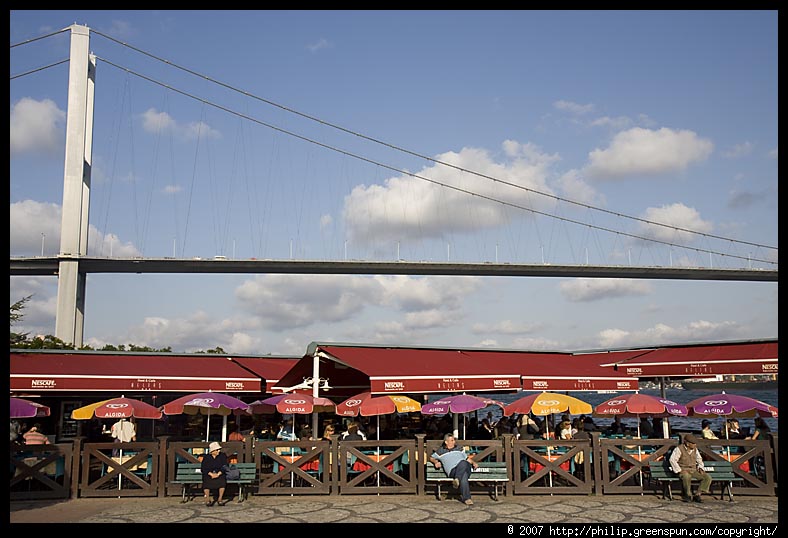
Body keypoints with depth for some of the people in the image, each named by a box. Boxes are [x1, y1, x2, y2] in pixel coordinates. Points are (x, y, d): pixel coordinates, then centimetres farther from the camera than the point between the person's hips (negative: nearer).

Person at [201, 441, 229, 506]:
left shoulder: (223, 456, 2)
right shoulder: (206, 457, 2)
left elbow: (224, 467, -3)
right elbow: (203, 468, -4)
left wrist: (218, 474, -19)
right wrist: (211, 474, -19)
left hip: (220, 474, 0)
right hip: (208, 474, 0)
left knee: (222, 480, -32)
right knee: (206, 481, -32)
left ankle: (220, 499, -25)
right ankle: (207, 499, -25)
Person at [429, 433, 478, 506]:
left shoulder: (459, 448, 33)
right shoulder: (441, 451, 26)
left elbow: (467, 458, 32)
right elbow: (431, 458, 33)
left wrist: (474, 463, 12)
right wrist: (436, 462, 11)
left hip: (466, 468, 2)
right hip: (452, 470, -2)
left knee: (463, 463, -38)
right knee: (464, 477, -38)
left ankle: (457, 479, -44)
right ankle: (466, 498, -44)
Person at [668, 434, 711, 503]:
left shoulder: (695, 449, 9)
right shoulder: (679, 449, -10)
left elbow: (699, 460, 23)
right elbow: (672, 460, -16)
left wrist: (700, 468, 5)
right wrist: (679, 470, -21)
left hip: (694, 471, 6)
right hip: (683, 470, -6)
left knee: (708, 477, -15)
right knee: (686, 476, -41)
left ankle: (698, 495, -12)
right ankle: (688, 495, -20)